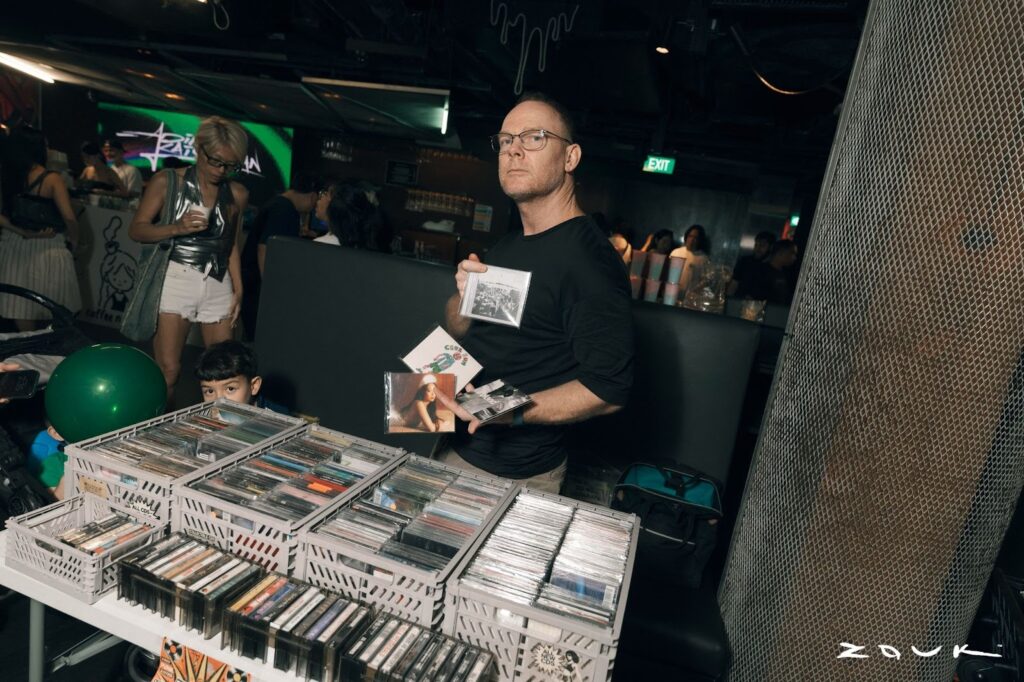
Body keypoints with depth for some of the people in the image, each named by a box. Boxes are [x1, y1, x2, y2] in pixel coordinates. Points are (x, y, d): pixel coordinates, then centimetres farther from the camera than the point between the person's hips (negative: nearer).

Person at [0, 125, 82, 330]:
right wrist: (74, 243, -1)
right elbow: (69, 218, -16)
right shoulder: (51, 179, -10)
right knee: (50, 324, 11)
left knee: (23, 324, 11)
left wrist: (24, 233, -10)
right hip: (47, 250, -4)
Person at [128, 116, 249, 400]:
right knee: (168, 370, -6)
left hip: (219, 285, 3)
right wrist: (177, 228, -17)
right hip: (176, 280, -3)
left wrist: (238, 290, 7)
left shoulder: (237, 194, 9)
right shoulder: (167, 181, 2)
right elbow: (136, 229, 1)